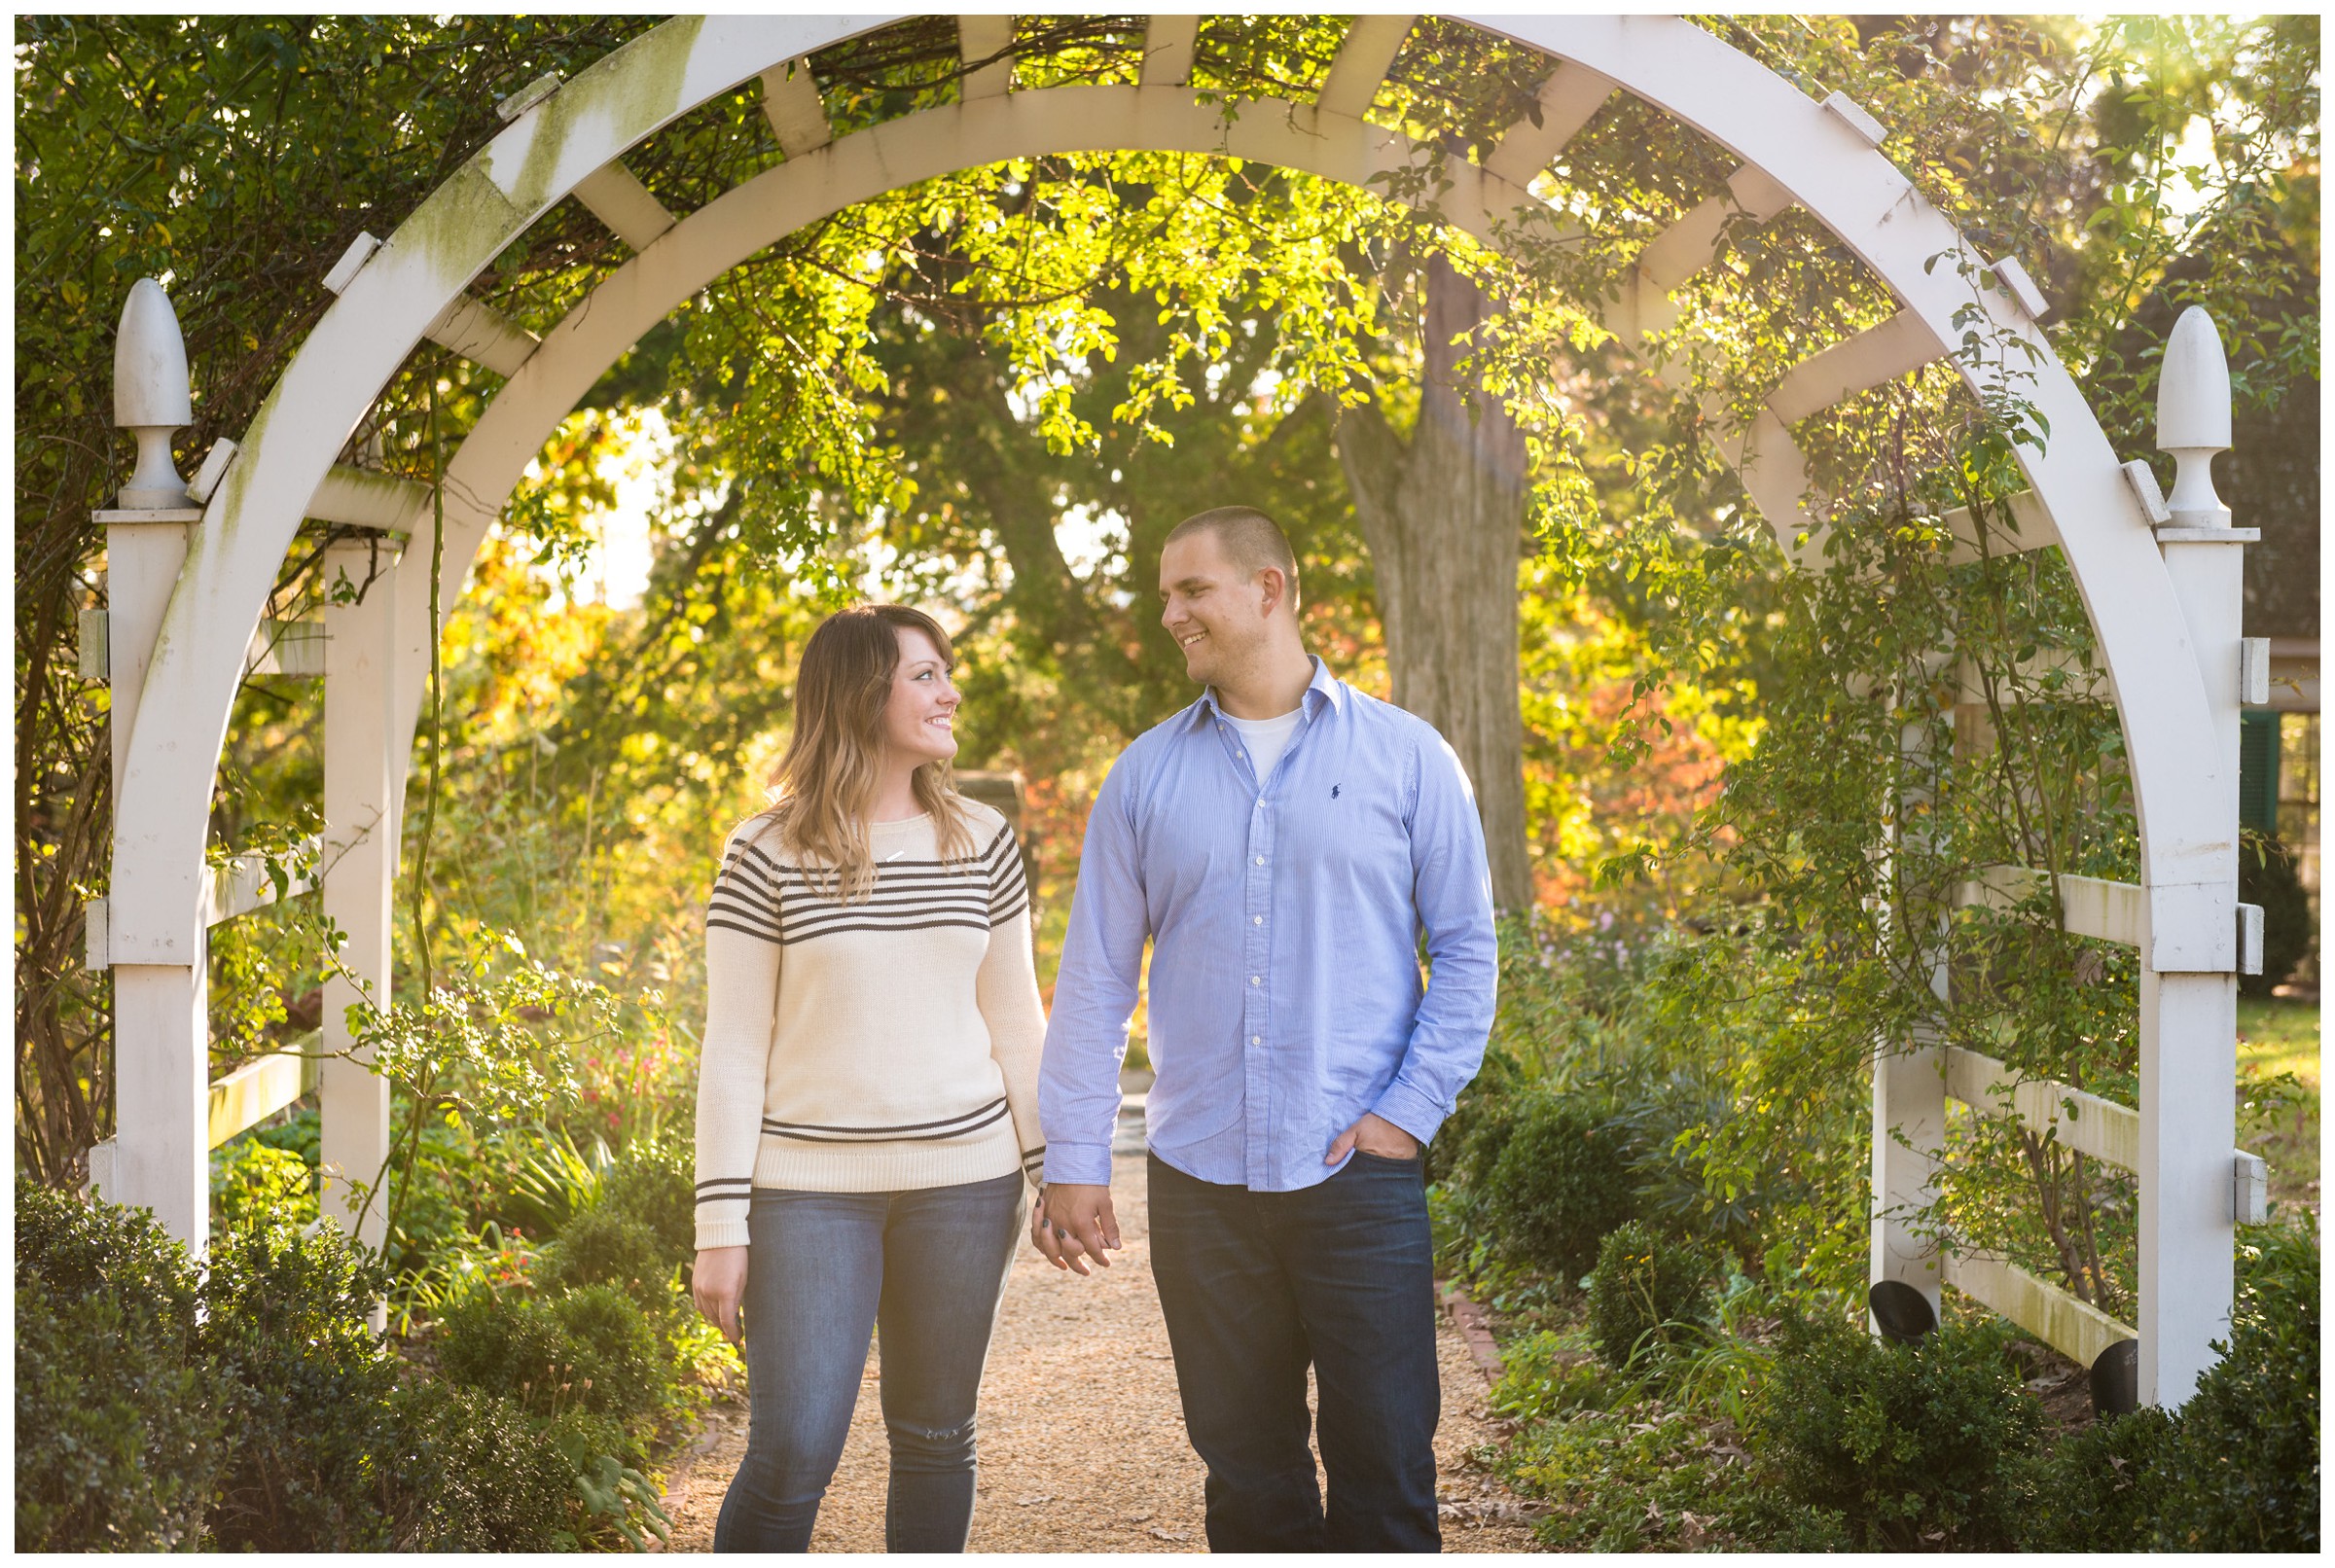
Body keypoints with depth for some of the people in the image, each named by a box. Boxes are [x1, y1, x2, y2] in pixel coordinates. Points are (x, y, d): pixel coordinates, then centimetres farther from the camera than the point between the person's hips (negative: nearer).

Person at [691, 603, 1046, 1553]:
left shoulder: (981, 842, 7)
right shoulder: (767, 855, -3)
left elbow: (1017, 1027, 12)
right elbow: (734, 1052, -3)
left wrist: (1055, 1173, 8)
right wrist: (722, 1226, -6)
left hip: (962, 1179, 3)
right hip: (810, 1186, -3)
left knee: (935, 1438, 9)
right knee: (792, 1454, -7)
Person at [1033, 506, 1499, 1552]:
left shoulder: (1404, 757, 3)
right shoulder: (1146, 776, 9)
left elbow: (1467, 947, 4)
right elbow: (1095, 977, 8)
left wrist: (1411, 1110, -6)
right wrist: (1072, 1159, 3)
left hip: (1358, 1174, -2)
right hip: (1199, 1180, 2)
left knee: (1384, 1463, -2)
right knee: (1246, 1472, 8)